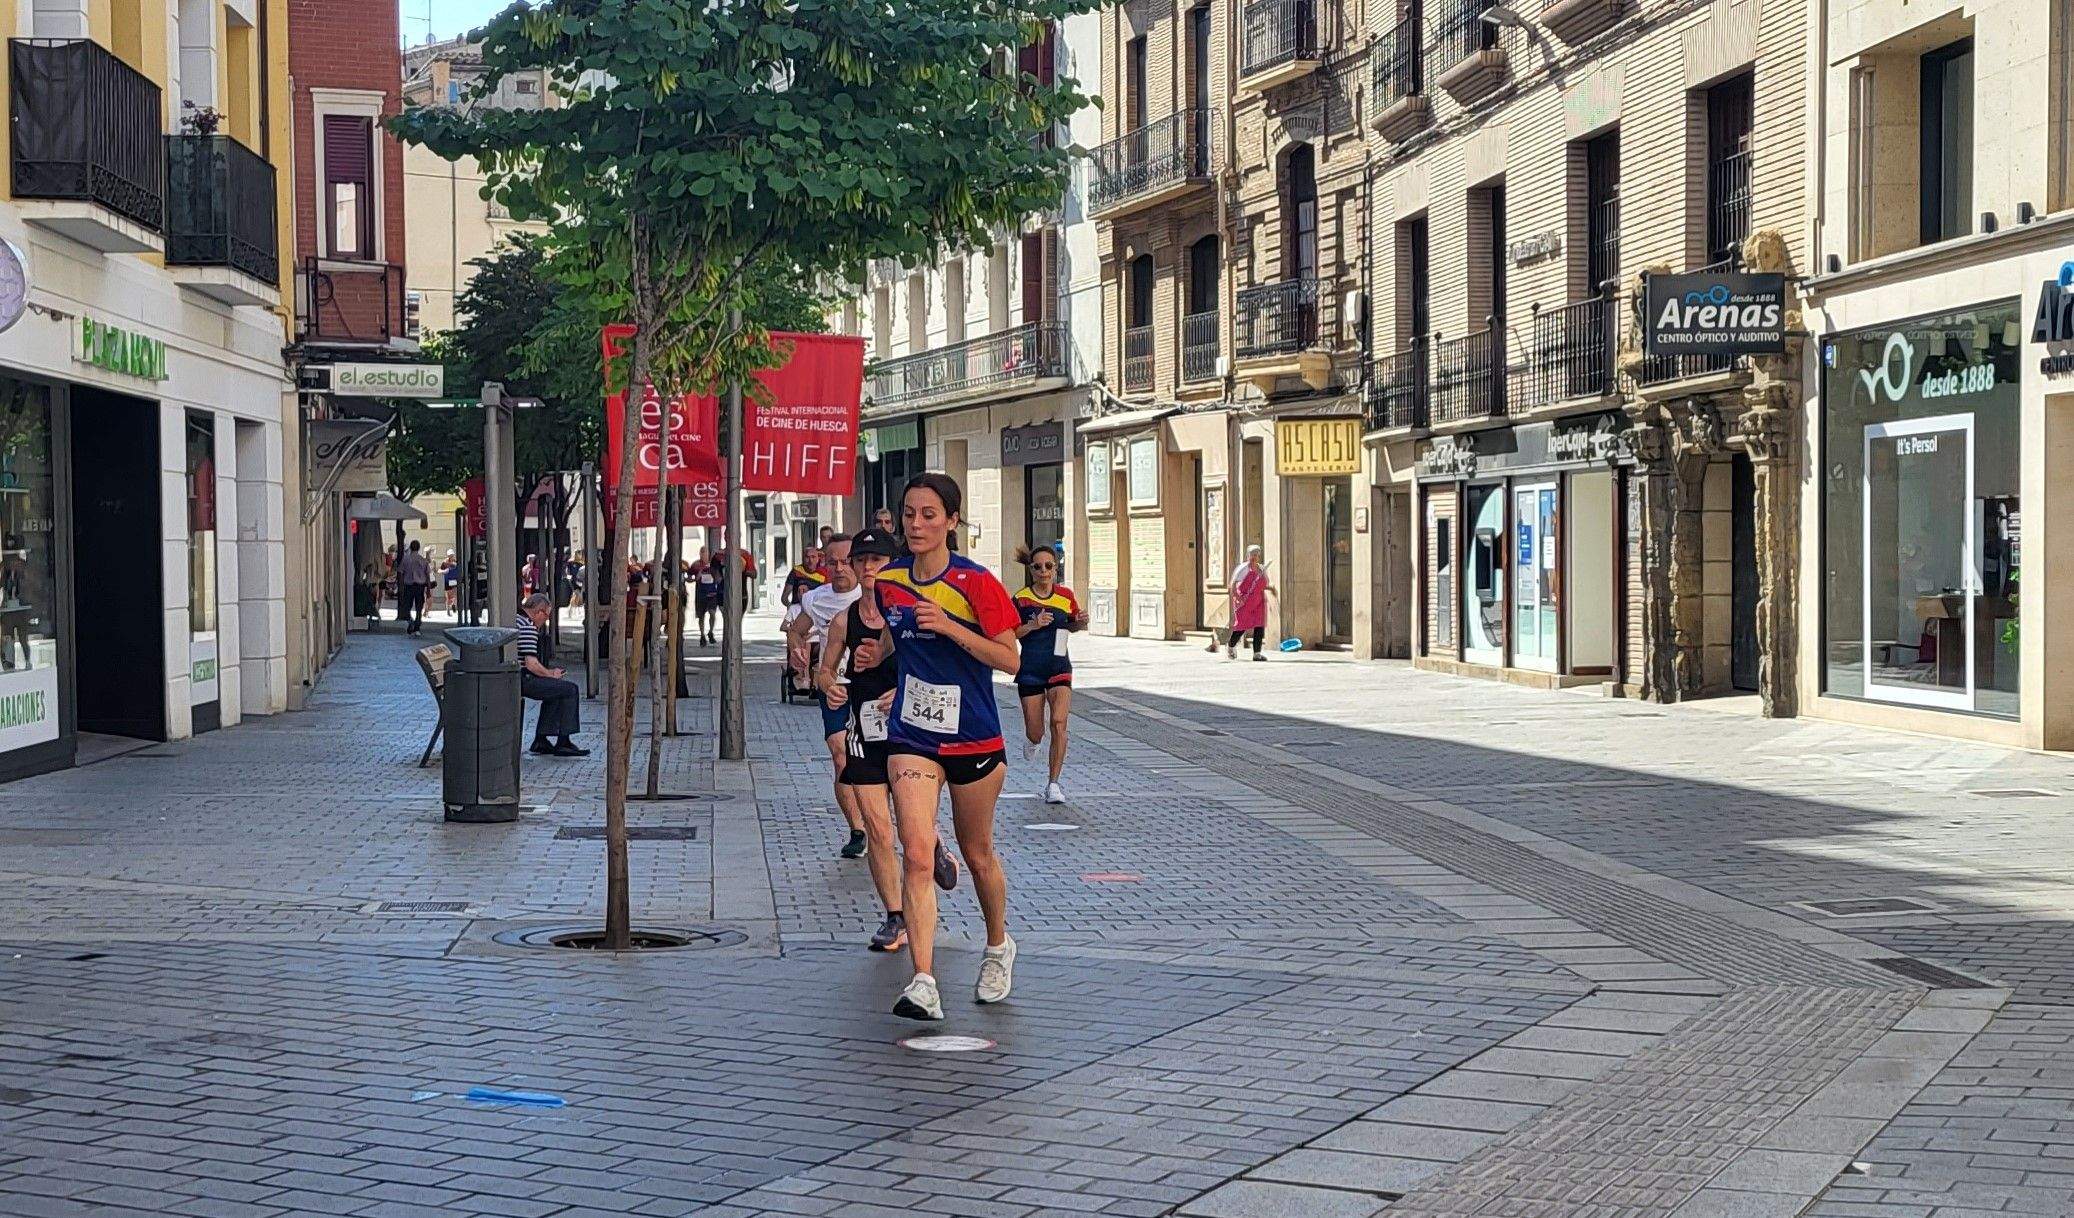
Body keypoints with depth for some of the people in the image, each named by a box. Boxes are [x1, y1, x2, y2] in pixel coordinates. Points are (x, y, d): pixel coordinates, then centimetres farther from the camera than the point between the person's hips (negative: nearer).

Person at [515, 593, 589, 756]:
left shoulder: (514, 619, 16)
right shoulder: (528, 626, -16)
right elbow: (531, 664, -23)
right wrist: (550, 674, -5)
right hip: (522, 681, -11)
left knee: (556, 688, 28)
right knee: (571, 689, -6)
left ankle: (541, 739, 23)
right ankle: (563, 742, -3)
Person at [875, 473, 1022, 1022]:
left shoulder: (975, 583, -11)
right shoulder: (888, 580, 3)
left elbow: (1010, 659, -14)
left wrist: (950, 627, -23)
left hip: (974, 739, -2)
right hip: (911, 739, 2)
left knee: (977, 854, 13)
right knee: (916, 855, -15)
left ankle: (998, 947, 41)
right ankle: (923, 985, -21)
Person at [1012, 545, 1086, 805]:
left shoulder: (1066, 596, 2)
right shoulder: (1021, 598, -5)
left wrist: (1081, 623, -4)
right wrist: (1032, 625, -21)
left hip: (1059, 668, 1)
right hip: (1030, 671, -1)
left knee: (1058, 722, -18)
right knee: (1035, 734, 3)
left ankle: (1053, 784, -10)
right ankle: (1032, 739, 43)